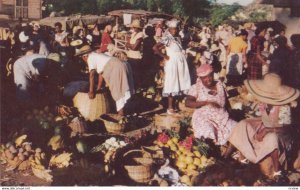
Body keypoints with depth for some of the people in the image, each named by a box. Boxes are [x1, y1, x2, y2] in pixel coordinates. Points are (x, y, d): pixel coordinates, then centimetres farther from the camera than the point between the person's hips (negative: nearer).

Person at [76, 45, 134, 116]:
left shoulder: (90, 58, -1)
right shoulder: (97, 56, 25)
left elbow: (92, 75, -8)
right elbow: (101, 73, 27)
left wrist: (91, 91, -4)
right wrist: (98, 88, 30)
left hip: (116, 69, -9)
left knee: (118, 93, -6)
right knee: (120, 92, 15)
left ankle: (121, 115, -5)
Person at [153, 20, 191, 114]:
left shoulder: (177, 38, 13)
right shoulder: (167, 38, -11)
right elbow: (155, 48, -21)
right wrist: (164, 56, -15)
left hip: (181, 62, 7)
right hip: (172, 63, -7)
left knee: (179, 84, 11)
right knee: (172, 85, -4)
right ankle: (170, 107, 1)